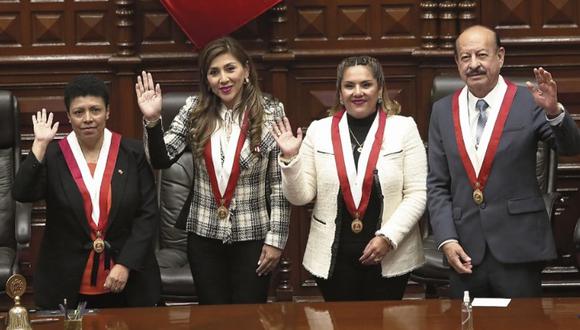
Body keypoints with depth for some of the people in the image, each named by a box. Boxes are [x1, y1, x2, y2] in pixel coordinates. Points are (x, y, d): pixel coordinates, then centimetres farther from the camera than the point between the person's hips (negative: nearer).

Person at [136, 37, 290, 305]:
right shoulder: (195, 110, 1)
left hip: (252, 236, -2)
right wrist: (152, 120, -19)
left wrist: (276, 238, -7)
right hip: (204, 235, 2)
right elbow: (162, 159, -4)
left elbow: (279, 182, -5)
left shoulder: (270, 112, -6)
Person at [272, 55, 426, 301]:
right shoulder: (319, 130, 4)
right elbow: (300, 196, 3)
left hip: (390, 258, -1)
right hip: (333, 258, 1)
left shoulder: (403, 128, 0)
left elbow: (417, 194, -4)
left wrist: (388, 237, -13)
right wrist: (290, 159, -12)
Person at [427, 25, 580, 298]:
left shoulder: (528, 103, -2)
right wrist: (447, 240, -3)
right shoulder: (443, 111, 7)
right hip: (465, 253, 3)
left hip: (518, 250, -2)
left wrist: (553, 111, -32)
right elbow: (437, 185, 8)